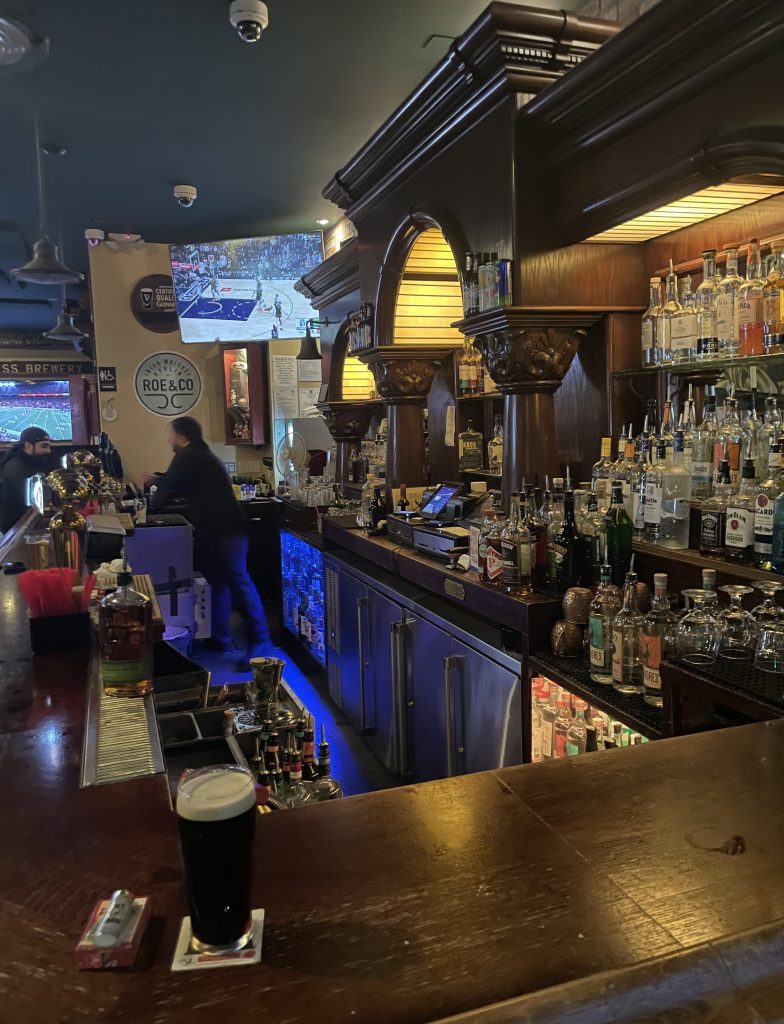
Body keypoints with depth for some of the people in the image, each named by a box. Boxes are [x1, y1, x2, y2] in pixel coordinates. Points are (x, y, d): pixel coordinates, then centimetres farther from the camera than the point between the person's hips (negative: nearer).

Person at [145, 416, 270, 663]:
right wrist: (157, 479, 50)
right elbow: (181, 485, 39)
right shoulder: (199, 456, 24)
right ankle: (221, 639, 19)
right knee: (220, 583, 13)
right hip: (222, 529, 11)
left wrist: (149, 509, 12)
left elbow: (168, 490, -6)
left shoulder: (187, 458, -9)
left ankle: (259, 640, -11)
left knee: (239, 583, -12)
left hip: (223, 531, -11)